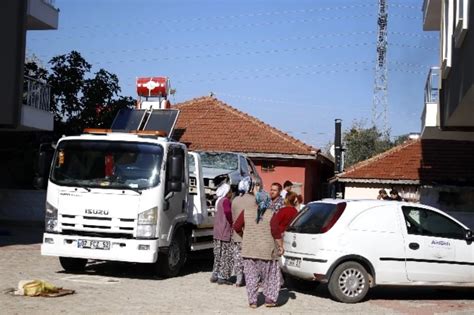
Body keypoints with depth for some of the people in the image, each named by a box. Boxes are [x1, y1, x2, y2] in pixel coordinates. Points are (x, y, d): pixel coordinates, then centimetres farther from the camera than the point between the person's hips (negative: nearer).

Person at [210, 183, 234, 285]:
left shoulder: (219, 201, 17)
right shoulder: (226, 201, -13)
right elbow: (227, 212, -30)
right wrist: (232, 223, -17)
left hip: (217, 232, 9)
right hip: (225, 233, -9)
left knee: (218, 255, 15)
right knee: (226, 255, -3)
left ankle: (215, 275, 19)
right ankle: (222, 277, -2)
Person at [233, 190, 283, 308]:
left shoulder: (246, 212, -2)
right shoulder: (271, 214, -6)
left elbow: (236, 227, 0)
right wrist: (280, 246, -1)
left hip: (249, 249, 1)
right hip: (267, 249, -1)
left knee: (251, 275, 9)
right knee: (270, 275, 13)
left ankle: (252, 301, 9)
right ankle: (270, 299, 12)